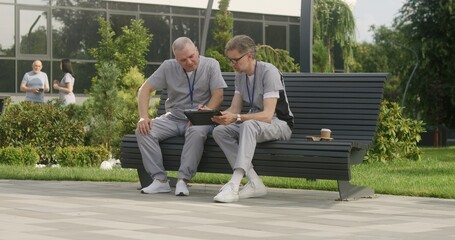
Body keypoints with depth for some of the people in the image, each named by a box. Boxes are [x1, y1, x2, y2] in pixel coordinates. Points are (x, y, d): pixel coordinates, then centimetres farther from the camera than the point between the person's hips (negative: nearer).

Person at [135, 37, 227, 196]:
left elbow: (218, 95, -9)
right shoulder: (168, 67, 5)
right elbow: (145, 89, 2)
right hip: (173, 117, 3)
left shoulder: (211, 65, -2)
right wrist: (143, 117, -13)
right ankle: (160, 180, -23)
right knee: (143, 131, -22)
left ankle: (183, 180, -34)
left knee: (197, 132, -39)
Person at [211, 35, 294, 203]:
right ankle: (254, 183, -23)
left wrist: (236, 118, -39)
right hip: (255, 122, 8)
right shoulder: (240, 75, 6)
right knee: (219, 131, -18)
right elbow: (234, 109, 4)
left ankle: (234, 185, -47)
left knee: (248, 125, -38)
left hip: (280, 124, -8)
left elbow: (267, 115, -26)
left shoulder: (269, 72, -18)